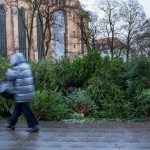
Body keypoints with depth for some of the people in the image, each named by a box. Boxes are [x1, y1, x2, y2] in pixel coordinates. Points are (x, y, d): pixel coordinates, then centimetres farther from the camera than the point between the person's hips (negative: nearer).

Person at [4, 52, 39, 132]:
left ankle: (34, 125, 3)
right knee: (17, 108, 17)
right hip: (29, 92, 9)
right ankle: (11, 124, 29)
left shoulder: (18, 68, -16)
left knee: (26, 109, -1)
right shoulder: (26, 66, 12)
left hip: (22, 93, -9)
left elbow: (9, 77, -11)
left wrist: (9, 70, 7)